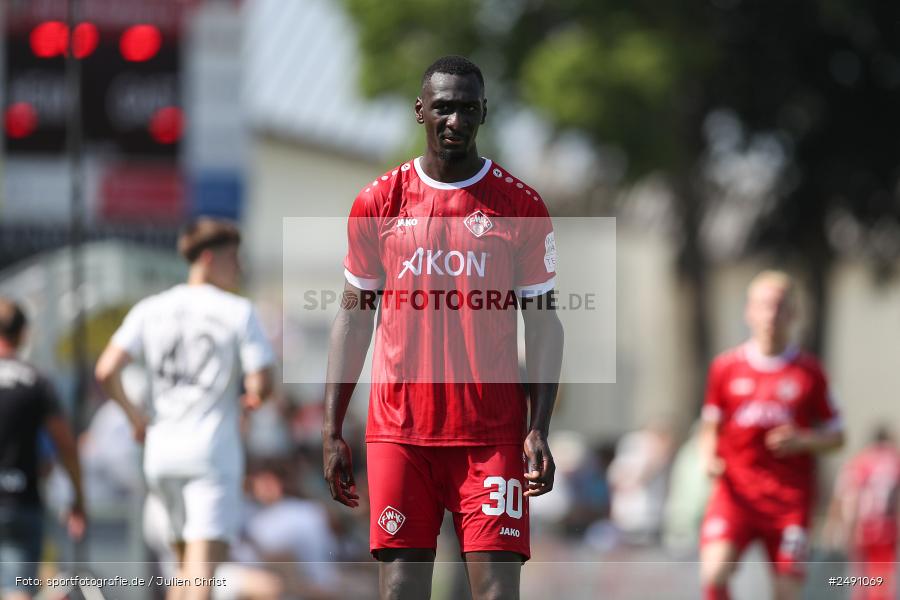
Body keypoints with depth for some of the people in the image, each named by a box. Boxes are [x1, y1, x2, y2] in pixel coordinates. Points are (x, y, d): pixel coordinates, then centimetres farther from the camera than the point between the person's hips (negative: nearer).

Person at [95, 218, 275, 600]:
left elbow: (106, 372, -3)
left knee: (186, 563, 19)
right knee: (202, 569, -12)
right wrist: (253, 397, 12)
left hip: (160, 453, 5)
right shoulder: (239, 312, -5)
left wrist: (134, 416, 12)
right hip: (212, 453, -5)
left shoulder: (149, 310, 6)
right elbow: (261, 386, -12)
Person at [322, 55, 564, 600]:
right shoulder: (379, 202, 7)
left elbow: (542, 324, 5)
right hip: (398, 431, 1)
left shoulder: (521, 207, 4)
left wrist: (539, 431, -5)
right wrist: (332, 431, 5)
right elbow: (354, 316, 11)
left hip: (492, 434, -1)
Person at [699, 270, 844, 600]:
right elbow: (711, 428, 17)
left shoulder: (808, 372, 5)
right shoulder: (726, 367, 7)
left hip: (790, 498, 0)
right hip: (736, 492, 0)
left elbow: (836, 434, 10)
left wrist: (802, 441, -11)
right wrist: (709, 459, -4)